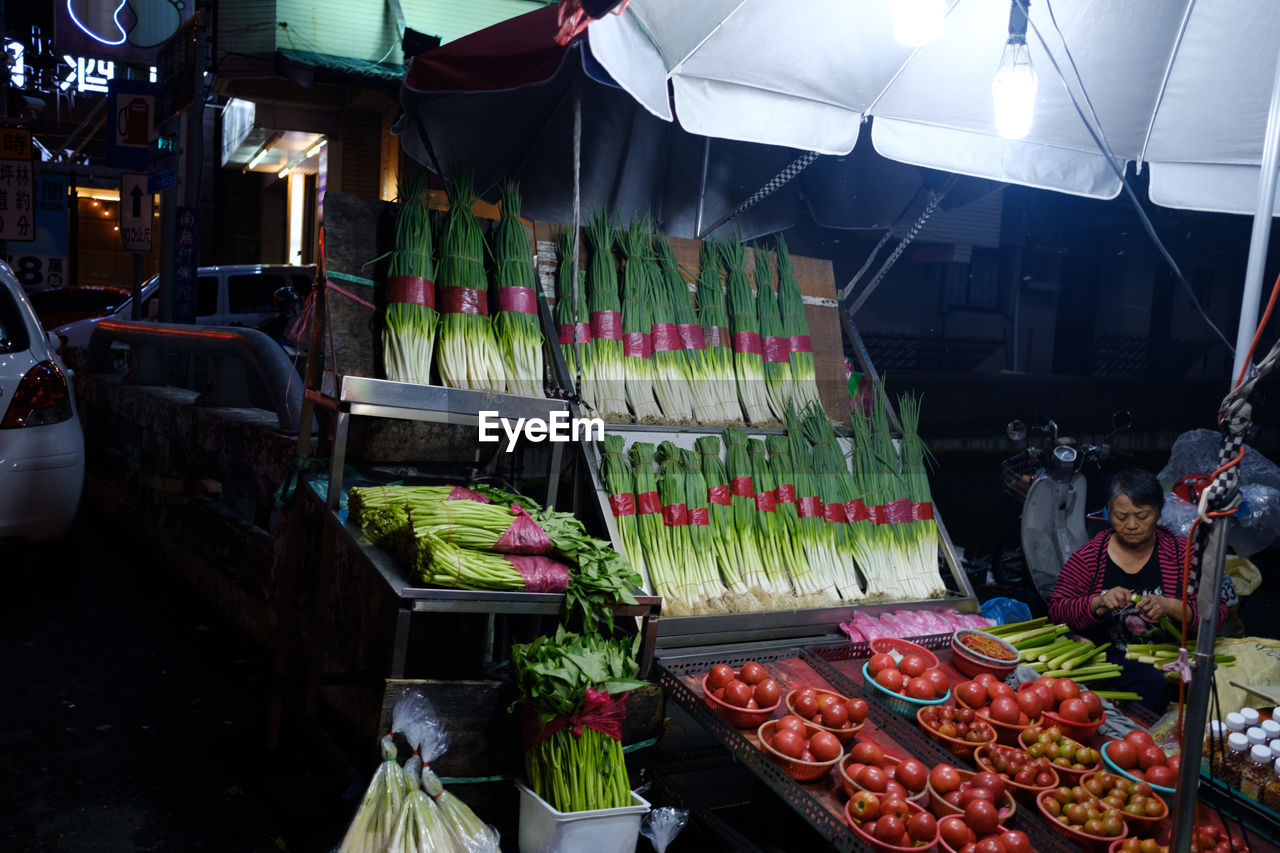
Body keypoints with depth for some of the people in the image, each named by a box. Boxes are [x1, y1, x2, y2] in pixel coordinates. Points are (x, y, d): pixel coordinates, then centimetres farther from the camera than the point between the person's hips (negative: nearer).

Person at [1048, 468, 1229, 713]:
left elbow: (1217, 611, 0)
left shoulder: (1181, 553, 4)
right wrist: (1099, 603, -17)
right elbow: (1057, 609, 1)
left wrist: (1170, 607, -19)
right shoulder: (1089, 555, 4)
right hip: (1105, 656, 0)